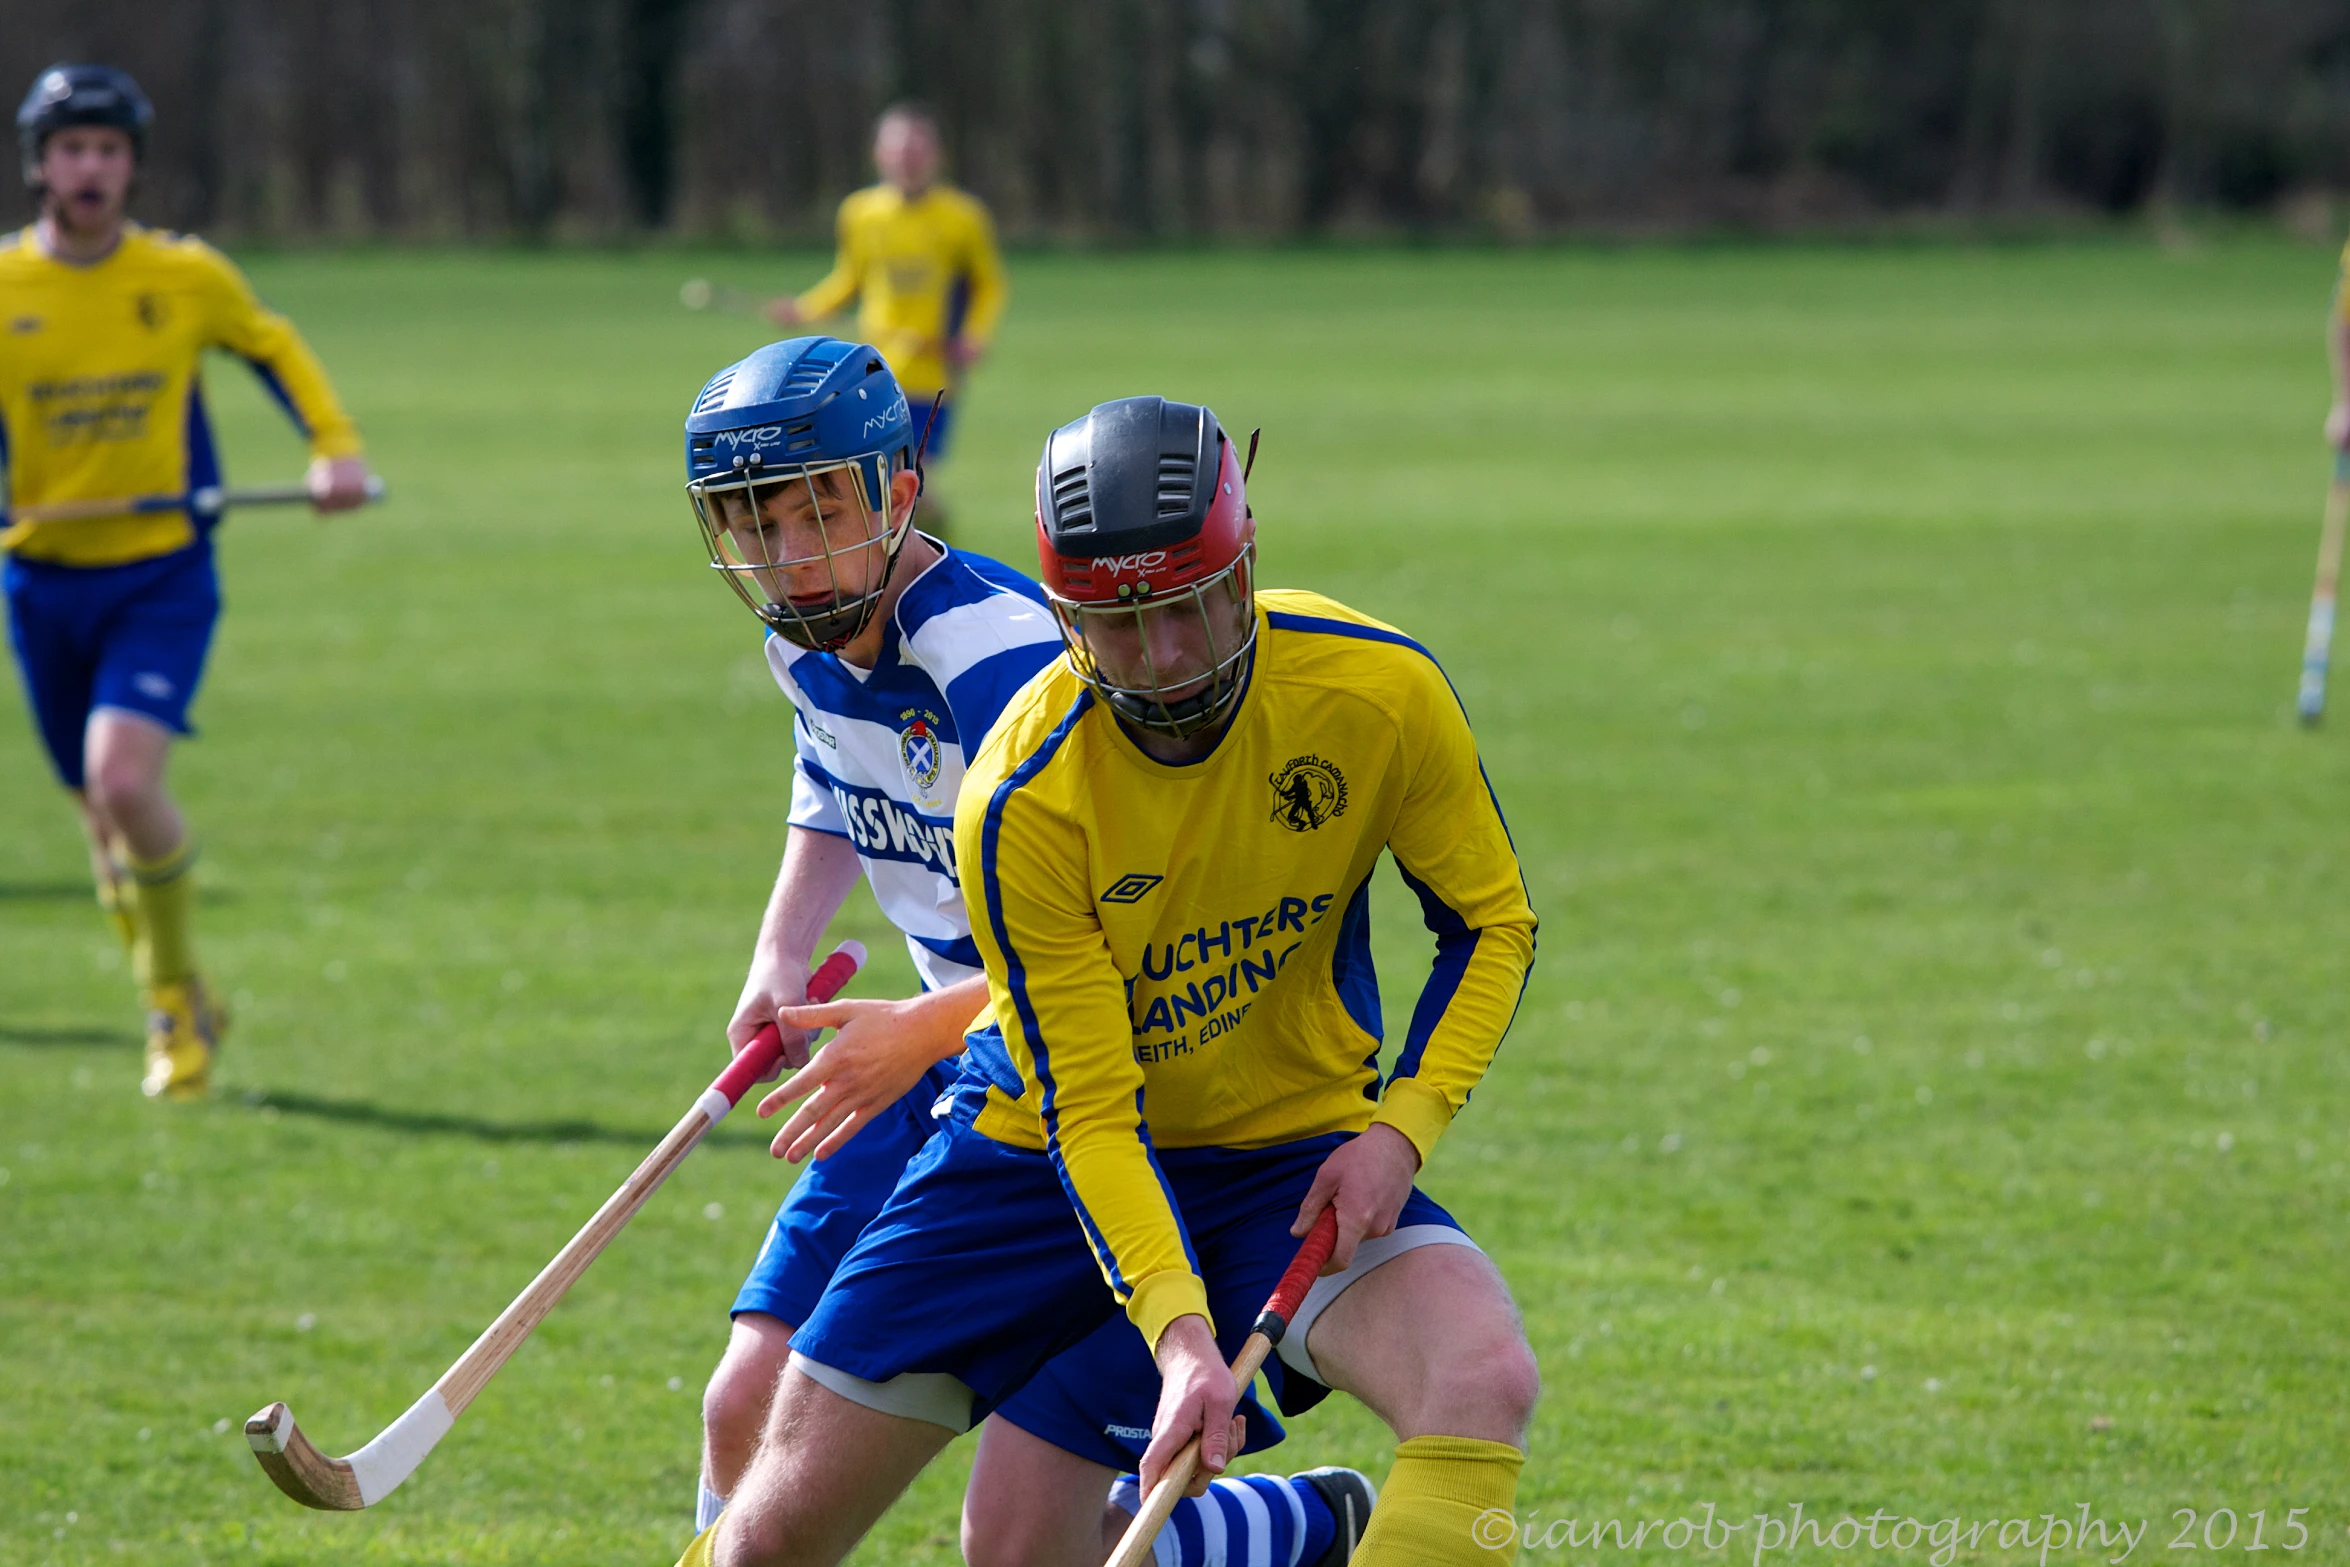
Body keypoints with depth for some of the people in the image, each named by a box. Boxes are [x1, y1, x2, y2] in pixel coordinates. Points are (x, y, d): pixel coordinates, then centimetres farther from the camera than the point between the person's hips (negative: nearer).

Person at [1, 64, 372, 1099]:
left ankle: (179, 991, -1)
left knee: (123, 779, -23)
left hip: (162, 576, -2)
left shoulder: (187, 276, -3)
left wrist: (335, 446, 2)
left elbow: (275, 349, 15)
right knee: (102, 814, 10)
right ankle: (180, 1015, 31)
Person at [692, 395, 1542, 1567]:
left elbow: (1493, 922, -2)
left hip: (1295, 1156, 1)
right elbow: (1088, 1112, -22)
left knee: (1484, 1378, -32)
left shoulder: (1379, 690, -18)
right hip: (1043, 1149, -1)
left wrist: (1401, 1126, -17)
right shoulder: (1021, 806, -24)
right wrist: (1180, 1332, -36)